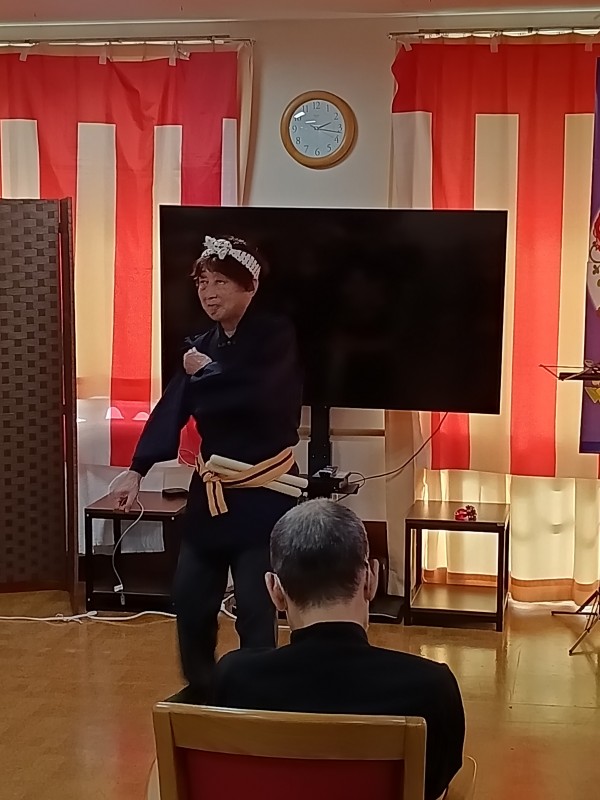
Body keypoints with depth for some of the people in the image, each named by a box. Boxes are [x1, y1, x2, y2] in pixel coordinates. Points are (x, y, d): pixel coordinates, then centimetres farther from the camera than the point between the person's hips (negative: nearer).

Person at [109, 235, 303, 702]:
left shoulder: (277, 336, -11)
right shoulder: (202, 346, 7)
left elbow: (259, 394, -29)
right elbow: (172, 410, -1)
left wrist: (206, 373, -11)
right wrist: (137, 471, -11)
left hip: (265, 491, -6)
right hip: (211, 490, 6)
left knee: (255, 608, -6)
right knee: (190, 597, 10)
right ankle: (201, 691, 31)